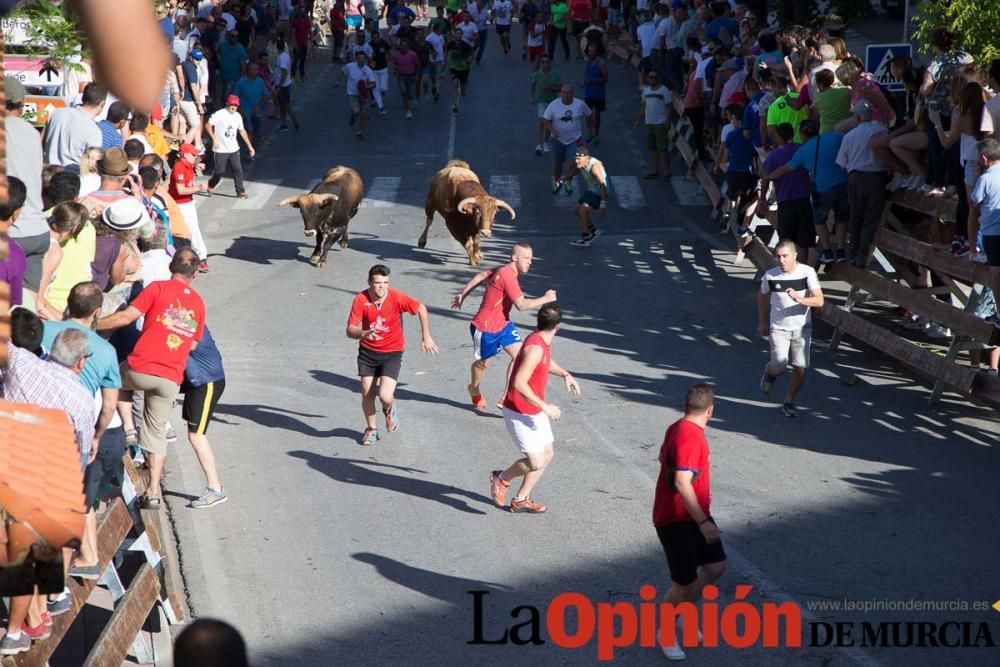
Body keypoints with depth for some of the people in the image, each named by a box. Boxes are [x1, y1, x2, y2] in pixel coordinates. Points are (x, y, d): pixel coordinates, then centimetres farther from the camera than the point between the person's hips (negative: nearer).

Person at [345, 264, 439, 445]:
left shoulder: (397, 297, -18)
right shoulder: (361, 299, -17)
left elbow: (421, 308, -1)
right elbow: (350, 330, -19)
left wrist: (426, 336, 2)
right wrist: (364, 333, -41)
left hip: (392, 353, -2)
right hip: (368, 352, 2)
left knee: (385, 395, -16)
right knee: (367, 393, 5)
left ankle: (389, 410, 23)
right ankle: (371, 429, 32)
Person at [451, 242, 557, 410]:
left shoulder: (504, 271, 2)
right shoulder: (507, 275, -28)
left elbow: (481, 276, 14)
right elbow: (521, 305, -30)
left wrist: (462, 294, 21)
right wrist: (545, 299, -20)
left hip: (503, 324, 8)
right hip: (485, 328, -8)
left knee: (519, 355, -7)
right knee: (484, 362, 13)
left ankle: (506, 399, -3)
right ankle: (474, 390, 44)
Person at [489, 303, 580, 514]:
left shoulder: (542, 342, 2)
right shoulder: (535, 347, -27)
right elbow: (519, 383, -34)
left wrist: (565, 374, 11)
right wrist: (544, 406, -32)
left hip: (535, 411, 10)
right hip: (519, 414, -10)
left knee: (547, 454, 14)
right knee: (536, 462, -12)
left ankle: (521, 500, 25)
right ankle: (502, 478, 15)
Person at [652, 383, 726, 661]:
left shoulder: (678, 428, 6)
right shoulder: (691, 437, -24)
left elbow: (663, 457, 25)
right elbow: (682, 483, -30)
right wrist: (703, 522, -27)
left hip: (693, 515, 10)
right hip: (677, 520, -10)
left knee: (716, 567, 12)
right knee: (685, 583, -4)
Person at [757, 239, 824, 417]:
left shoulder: (807, 272, -13)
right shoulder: (770, 275, -9)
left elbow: (819, 301, -19)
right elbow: (762, 296, 11)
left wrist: (799, 299, -36)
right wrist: (762, 322, 17)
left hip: (802, 327, 1)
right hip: (778, 328, -1)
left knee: (800, 369, 1)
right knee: (780, 366, -16)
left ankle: (789, 402, 22)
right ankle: (770, 372, 22)